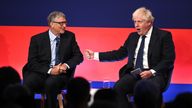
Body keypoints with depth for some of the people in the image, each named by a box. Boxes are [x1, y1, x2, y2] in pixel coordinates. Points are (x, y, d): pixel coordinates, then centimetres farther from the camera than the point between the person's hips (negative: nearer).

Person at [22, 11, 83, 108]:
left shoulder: (70, 36, 8)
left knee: (50, 83, -34)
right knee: (28, 84, -32)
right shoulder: (37, 39, 3)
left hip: (61, 74, 0)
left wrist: (66, 65, -11)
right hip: (41, 72, 0)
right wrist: (50, 70, -17)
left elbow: (78, 56, 9)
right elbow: (32, 62, -3)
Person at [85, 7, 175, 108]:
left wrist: (152, 72, -18)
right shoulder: (133, 36, 18)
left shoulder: (163, 36, 2)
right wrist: (96, 55, 13)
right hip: (134, 73, 5)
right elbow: (120, 53, 21)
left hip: (154, 74, -5)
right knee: (117, 88, -24)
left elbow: (169, 60, -4)